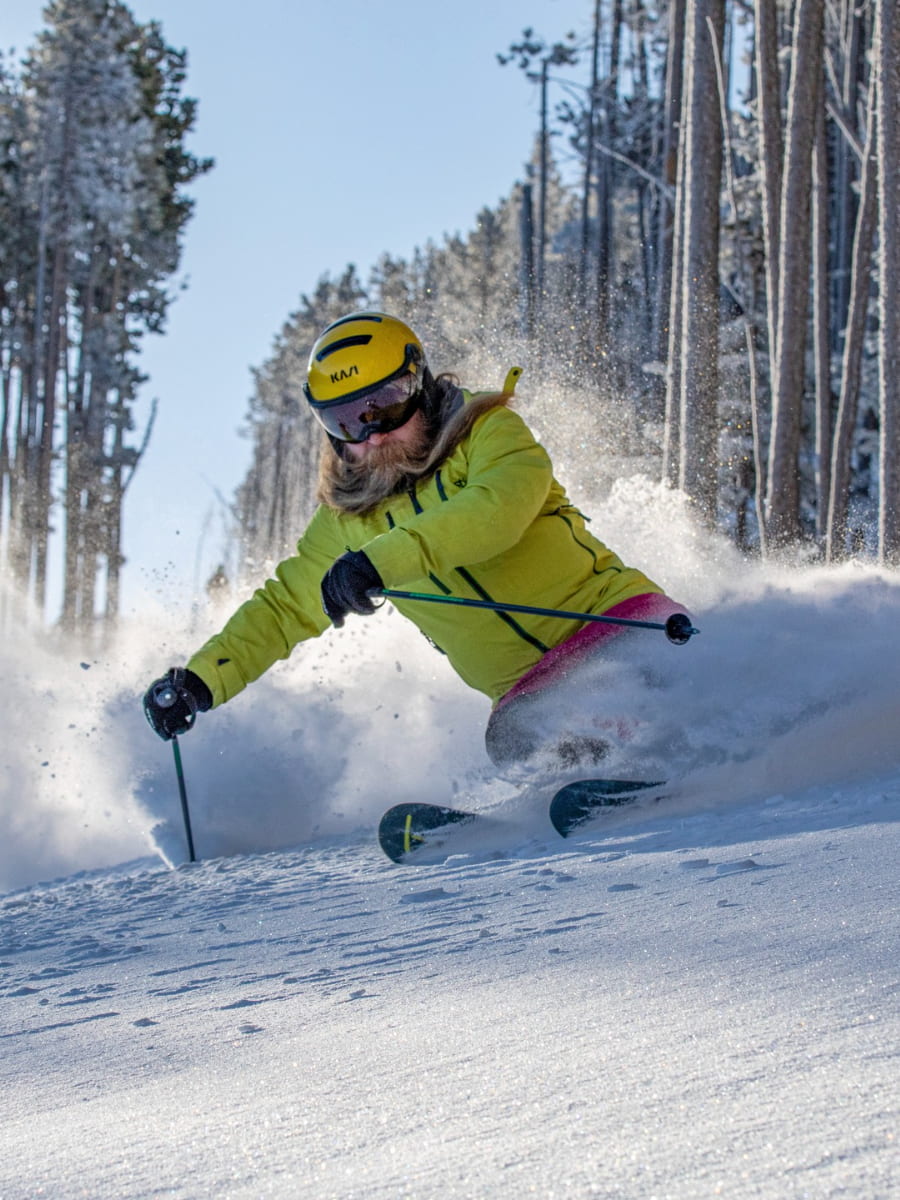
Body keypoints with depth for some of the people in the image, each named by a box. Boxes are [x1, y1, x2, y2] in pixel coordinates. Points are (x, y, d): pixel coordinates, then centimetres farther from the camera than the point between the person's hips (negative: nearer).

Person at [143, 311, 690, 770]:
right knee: (515, 740, -31)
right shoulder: (348, 526, 10)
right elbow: (282, 610, 19)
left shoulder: (489, 433, -5)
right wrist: (200, 680, 4)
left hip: (613, 613, -3)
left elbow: (501, 505, -26)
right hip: (529, 687, 3)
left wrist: (384, 560, -37)